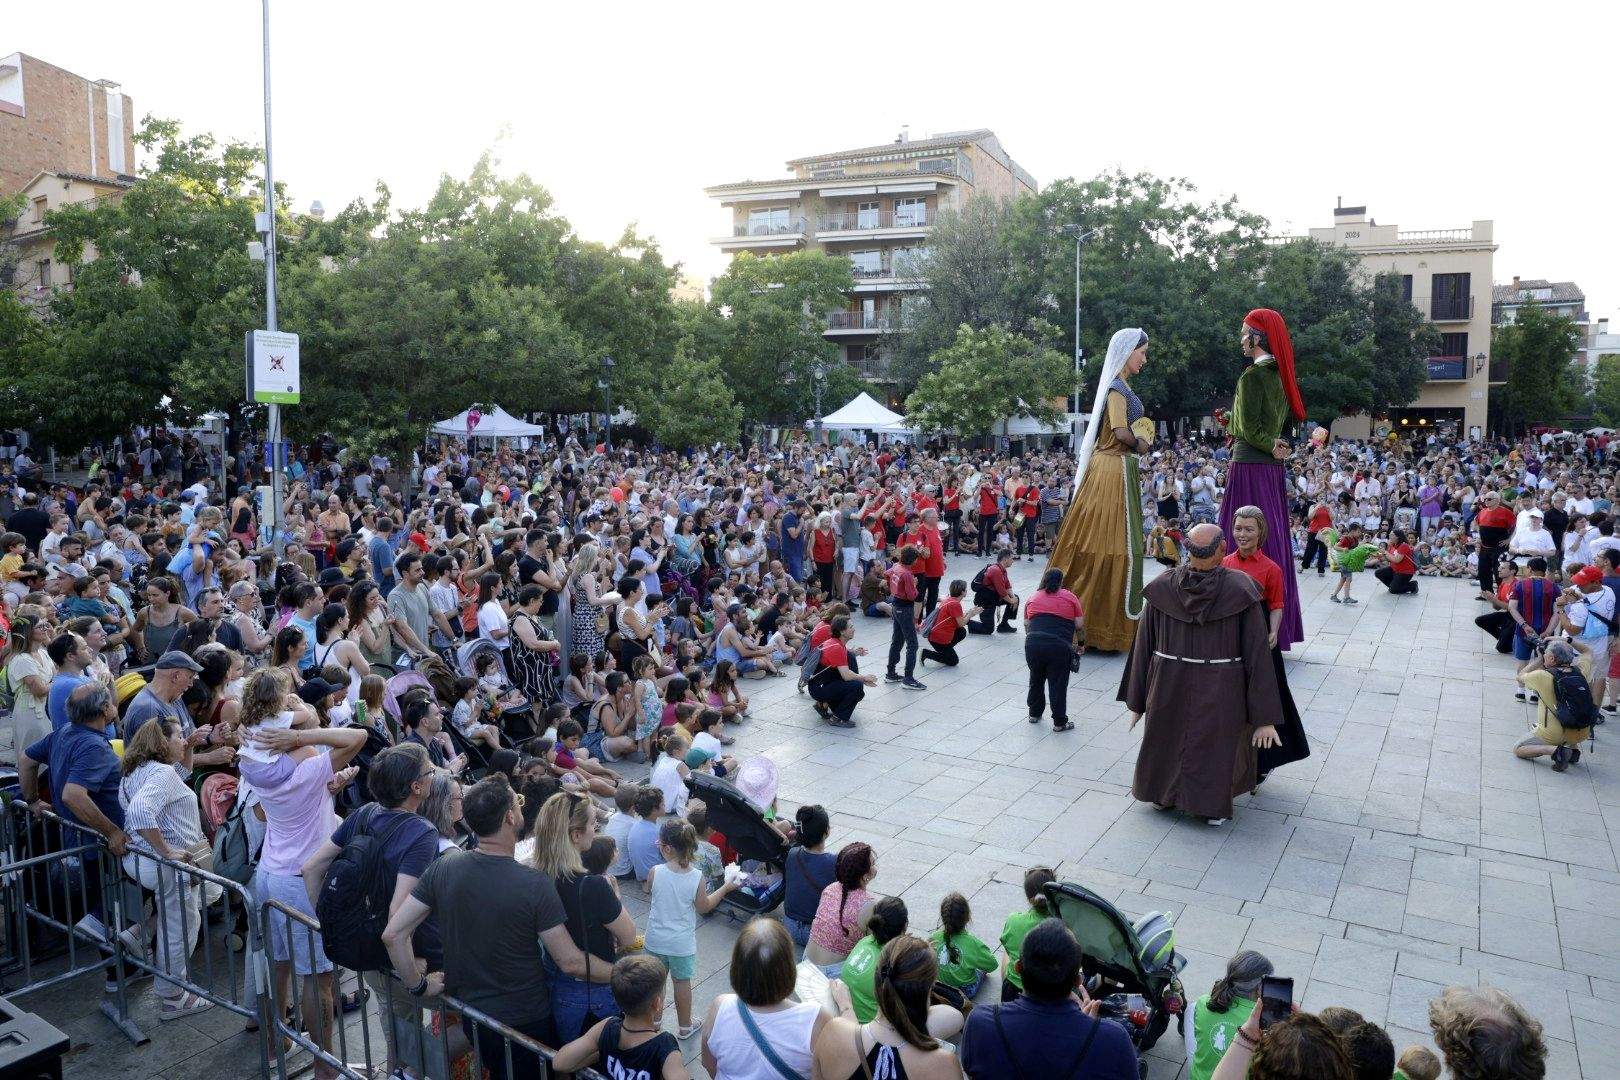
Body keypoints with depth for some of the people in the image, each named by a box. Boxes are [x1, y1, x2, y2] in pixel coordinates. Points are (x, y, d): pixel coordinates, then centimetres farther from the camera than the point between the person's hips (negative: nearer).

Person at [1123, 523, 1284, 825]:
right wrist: (1266, 717, -10)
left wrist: (1136, 701, 5)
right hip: (1219, 694, -2)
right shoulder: (1241, 590, -16)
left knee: (1167, 741, 26)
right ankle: (1214, 808, 35)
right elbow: (1257, 654, -15)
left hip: (1169, 688, 2)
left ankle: (1162, 794, 45)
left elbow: (1143, 646, -5)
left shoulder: (1162, 587, -11)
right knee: (1217, 745, 23)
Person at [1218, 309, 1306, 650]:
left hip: (1250, 467, -9)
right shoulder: (1279, 374, 13)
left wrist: (1271, 446, -3)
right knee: (1272, 541, 12)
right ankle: (1278, 628, 18)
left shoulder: (1252, 374, -12)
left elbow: (1249, 427, -14)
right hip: (1273, 469, 9)